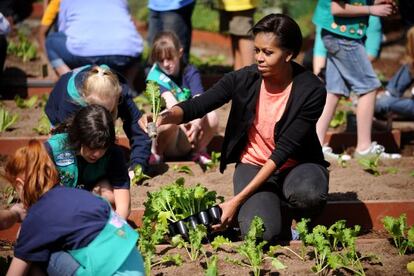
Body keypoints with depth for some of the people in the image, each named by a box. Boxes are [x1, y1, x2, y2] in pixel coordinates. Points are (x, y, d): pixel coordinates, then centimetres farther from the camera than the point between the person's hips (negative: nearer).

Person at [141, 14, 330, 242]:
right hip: (253, 165, 1)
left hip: (296, 165, -1)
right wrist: (166, 117, -37)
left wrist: (237, 199, -26)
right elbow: (197, 106, -11)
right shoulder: (244, 80, -13)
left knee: (309, 194, -38)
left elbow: (284, 150, -22)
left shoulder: (311, 91, -20)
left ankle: (302, 222, -1)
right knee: (262, 233, -27)